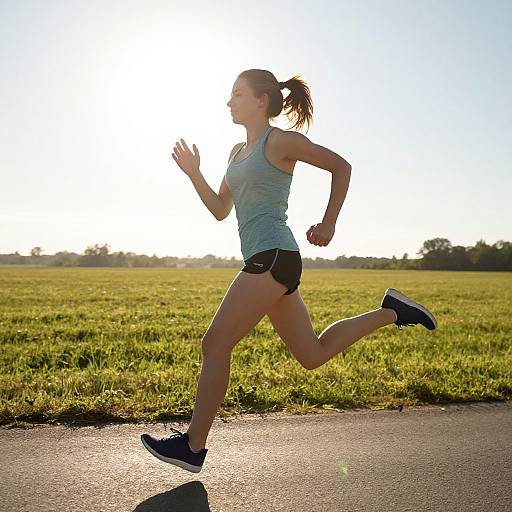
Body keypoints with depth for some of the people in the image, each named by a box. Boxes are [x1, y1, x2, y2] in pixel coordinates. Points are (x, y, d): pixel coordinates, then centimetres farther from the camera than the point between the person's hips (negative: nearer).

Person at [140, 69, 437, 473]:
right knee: (312, 355, 12)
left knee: (215, 345, -8)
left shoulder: (280, 141, -3)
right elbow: (220, 210, 21)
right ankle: (390, 312, 20)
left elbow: (341, 166, -1)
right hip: (267, 262, 10)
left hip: (273, 258, -10)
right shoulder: (238, 151, 22)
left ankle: (193, 446, 3)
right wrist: (194, 173, 9)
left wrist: (328, 224, -4)